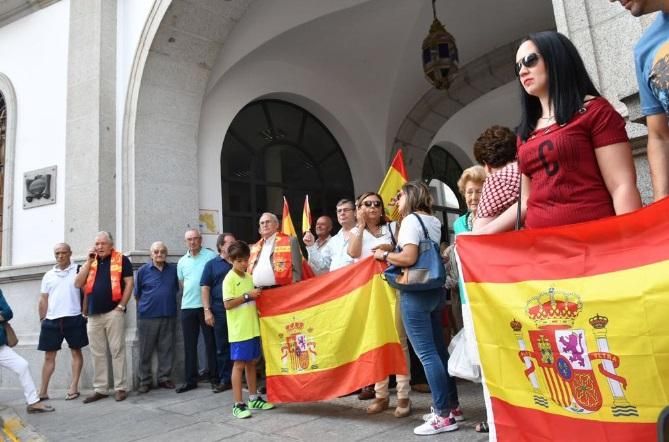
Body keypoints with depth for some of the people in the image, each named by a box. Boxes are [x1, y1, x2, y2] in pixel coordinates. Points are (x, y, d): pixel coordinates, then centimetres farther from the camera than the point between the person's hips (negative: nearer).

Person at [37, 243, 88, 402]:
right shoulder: (48, 275, 13)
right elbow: (43, 300, 15)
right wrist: (42, 319, 9)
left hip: (74, 318, -4)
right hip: (52, 320, 4)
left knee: (76, 352, 4)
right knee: (49, 356, 9)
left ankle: (74, 387, 10)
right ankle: (43, 391, 17)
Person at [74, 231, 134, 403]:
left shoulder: (121, 260, 0)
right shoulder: (90, 261, 14)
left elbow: (129, 283, -5)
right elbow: (78, 284, 4)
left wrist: (121, 305, -11)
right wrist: (89, 261, -2)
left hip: (113, 312, -5)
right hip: (93, 314, 5)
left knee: (117, 350, -2)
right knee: (97, 353, 9)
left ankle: (120, 388, 5)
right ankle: (99, 389, 18)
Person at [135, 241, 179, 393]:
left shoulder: (173, 269, 7)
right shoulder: (143, 270, 1)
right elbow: (137, 294, 8)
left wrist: (168, 304, 10)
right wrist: (147, 305, 8)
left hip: (168, 316, 2)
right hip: (147, 316, -2)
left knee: (166, 349, 7)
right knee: (146, 350, 5)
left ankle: (164, 378, 18)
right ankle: (145, 381, 16)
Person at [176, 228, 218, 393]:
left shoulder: (211, 256, -4)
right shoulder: (182, 261, 12)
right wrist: (190, 294, 10)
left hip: (206, 305, -4)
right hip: (187, 307, 5)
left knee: (211, 342, 3)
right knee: (189, 345, 10)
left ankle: (214, 378, 12)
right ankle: (190, 380, 19)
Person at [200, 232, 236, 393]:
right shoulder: (212, 264, 6)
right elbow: (205, 288, 2)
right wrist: (207, 311, -6)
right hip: (220, 311, -1)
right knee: (222, 347, 6)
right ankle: (225, 380, 16)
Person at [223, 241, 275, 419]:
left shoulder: (249, 278, 12)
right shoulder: (229, 279, -10)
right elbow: (227, 304, -17)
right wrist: (247, 296, -20)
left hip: (253, 328, 7)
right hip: (239, 330, -7)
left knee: (251, 363, 14)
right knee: (239, 364, -2)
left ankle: (253, 398, 25)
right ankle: (238, 404, 5)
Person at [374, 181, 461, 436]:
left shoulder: (411, 220, -10)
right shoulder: (433, 221, 15)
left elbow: (408, 257, -22)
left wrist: (383, 255, -7)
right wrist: (392, 253, 20)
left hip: (415, 293, -9)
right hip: (434, 290, 9)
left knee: (426, 353, -5)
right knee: (438, 349, 14)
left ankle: (444, 415, -1)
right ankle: (452, 405, 23)